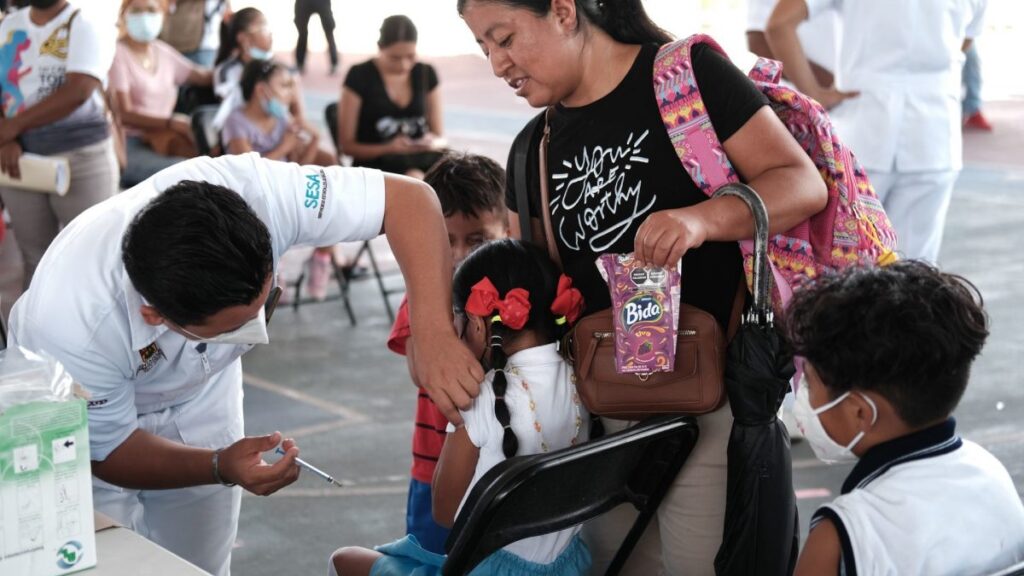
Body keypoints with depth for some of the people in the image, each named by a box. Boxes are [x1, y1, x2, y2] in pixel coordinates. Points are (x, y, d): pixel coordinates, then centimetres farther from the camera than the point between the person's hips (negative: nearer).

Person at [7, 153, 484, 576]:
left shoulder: (255, 190, -40)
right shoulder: (70, 326, -42)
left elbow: (407, 198, -32)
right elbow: (107, 452, -24)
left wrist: (432, 335, -45)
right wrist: (220, 467, -39)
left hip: (198, 393, 3)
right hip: (80, 419, -3)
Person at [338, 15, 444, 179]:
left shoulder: (426, 74, 10)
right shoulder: (359, 76, -1)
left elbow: (440, 138, 15)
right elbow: (347, 144, 1)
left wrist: (433, 143, -10)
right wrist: (389, 149, -16)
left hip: (421, 159, 4)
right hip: (375, 164, -3)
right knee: (415, 179, -38)